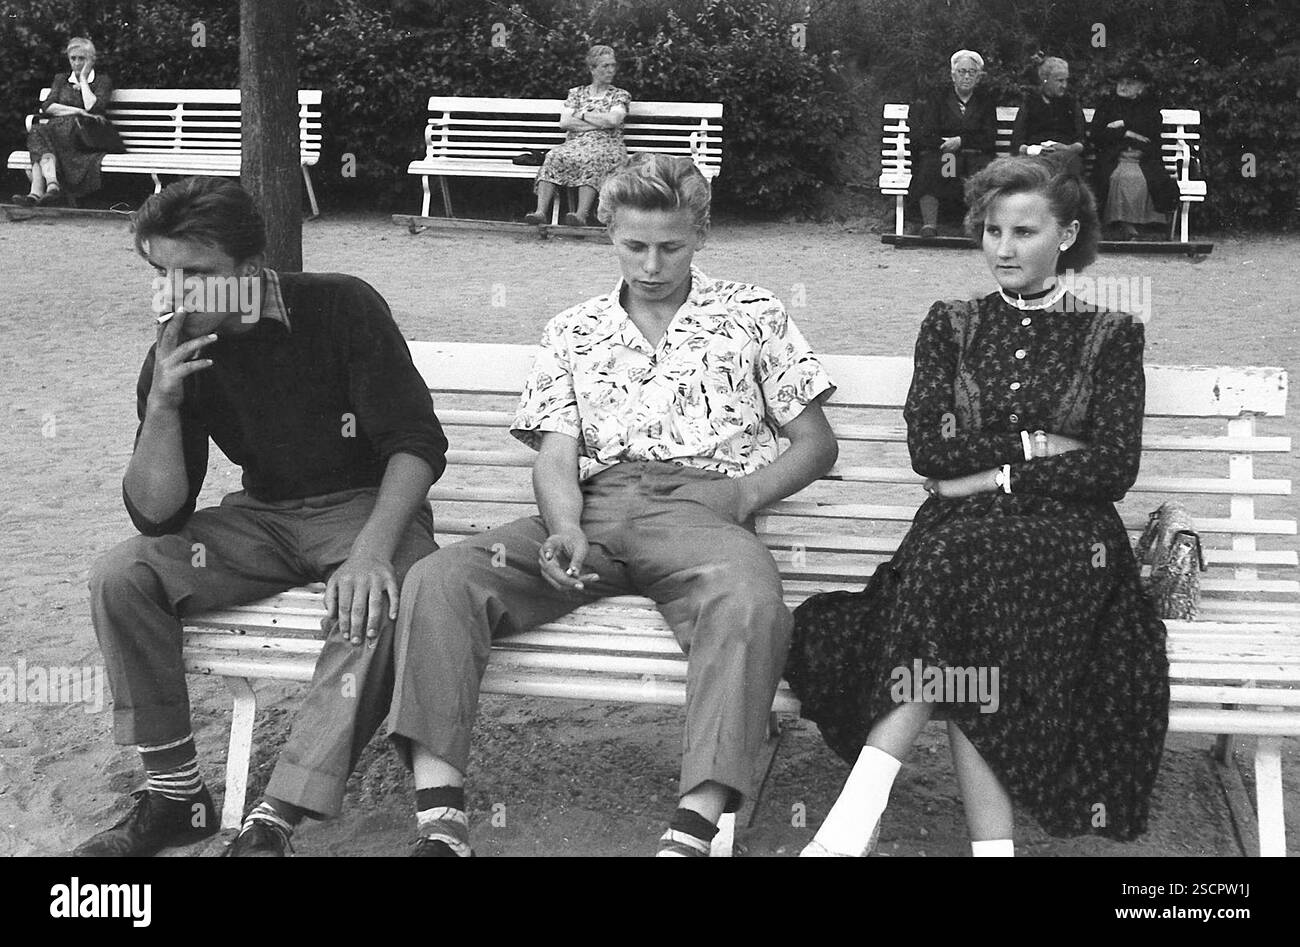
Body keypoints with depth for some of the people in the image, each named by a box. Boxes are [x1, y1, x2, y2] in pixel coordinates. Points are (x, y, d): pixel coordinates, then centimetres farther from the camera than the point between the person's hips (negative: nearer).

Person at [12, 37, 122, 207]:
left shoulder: (102, 80, 12)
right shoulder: (61, 80, 25)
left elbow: (93, 108, -7)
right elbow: (47, 106, 7)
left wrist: (83, 79, 2)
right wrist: (77, 112, -6)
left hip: (88, 135, -4)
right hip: (61, 128, 4)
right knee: (38, 131, -32)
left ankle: (37, 191, -48)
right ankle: (52, 185, -52)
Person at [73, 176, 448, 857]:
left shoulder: (341, 308, -14)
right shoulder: (176, 356, -3)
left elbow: (417, 442, -16)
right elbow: (155, 516, -4)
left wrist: (372, 549, -33)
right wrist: (163, 404, -20)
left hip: (366, 504, -4)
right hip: (263, 517, 4)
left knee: (377, 606, -36)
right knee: (120, 577, -17)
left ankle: (273, 823, -32)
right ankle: (176, 795, -7)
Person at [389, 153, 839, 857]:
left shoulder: (751, 315, 17)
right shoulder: (573, 332, 21)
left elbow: (816, 443, 16)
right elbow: (555, 458, 10)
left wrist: (745, 492, -6)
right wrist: (565, 531, -14)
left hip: (695, 508, -2)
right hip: (589, 510, 2)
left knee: (751, 601, -40)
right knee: (437, 580, -25)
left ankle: (691, 834, -45)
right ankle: (440, 828, -32)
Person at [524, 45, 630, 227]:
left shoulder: (620, 95, 14)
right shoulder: (576, 93, 19)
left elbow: (613, 120, -8)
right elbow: (564, 122, 3)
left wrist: (581, 114, 0)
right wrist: (601, 123, -3)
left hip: (606, 145, -2)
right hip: (575, 143, 2)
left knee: (591, 159, -38)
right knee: (554, 156, -30)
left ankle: (582, 215, -51)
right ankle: (541, 211, -42)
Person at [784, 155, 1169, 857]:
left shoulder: (1110, 335, 12)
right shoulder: (951, 326, 18)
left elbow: (1115, 466, 0)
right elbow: (926, 446, 4)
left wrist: (994, 475, -6)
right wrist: (1035, 446, -3)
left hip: (1068, 534, -2)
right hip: (961, 526, 2)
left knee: (960, 563, -35)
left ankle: (858, 816, -41)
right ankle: (991, 842, -42)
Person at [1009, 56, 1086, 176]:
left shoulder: (1071, 103, 22)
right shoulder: (1030, 102, 18)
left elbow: (1082, 141, 12)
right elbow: (1017, 143, 8)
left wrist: (1069, 148, -11)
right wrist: (1029, 150, -15)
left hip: (1066, 153, 2)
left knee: (1071, 159, -36)